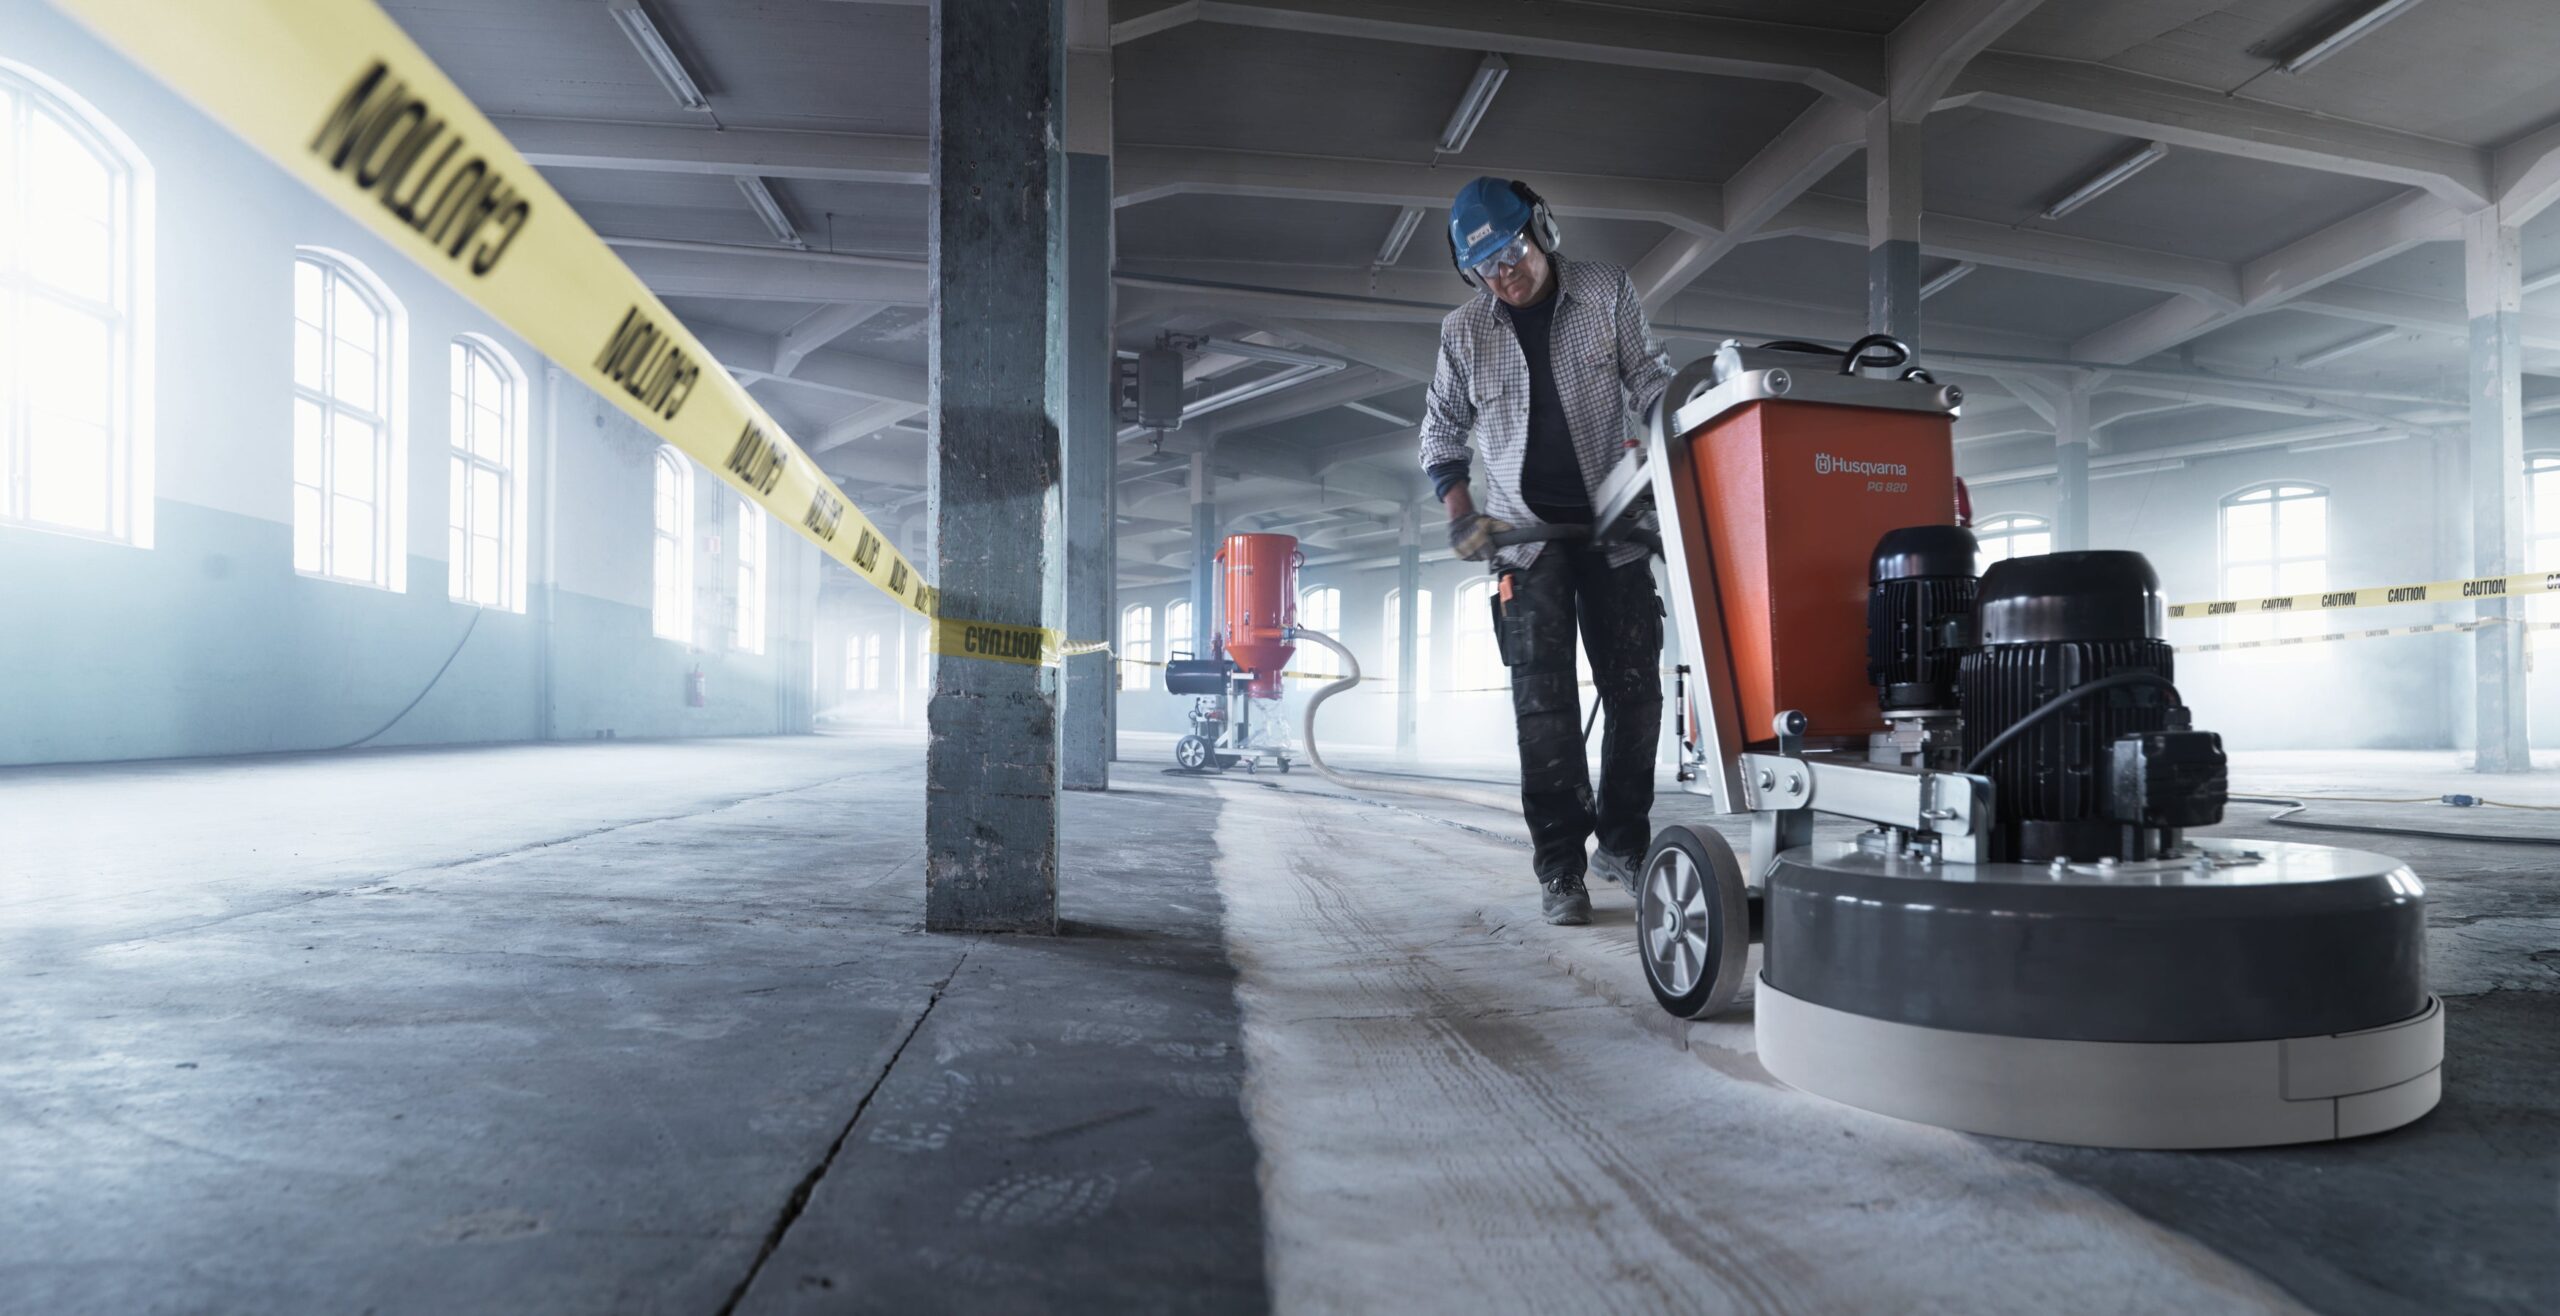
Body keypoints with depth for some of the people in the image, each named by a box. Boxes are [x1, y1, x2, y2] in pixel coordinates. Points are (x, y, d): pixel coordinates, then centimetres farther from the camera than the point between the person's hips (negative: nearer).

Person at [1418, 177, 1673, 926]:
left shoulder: (1607, 294, 3)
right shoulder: (1463, 332, 4)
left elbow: (1650, 383, 5)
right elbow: (1441, 432, 11)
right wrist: (1460, 513, -1)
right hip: (1526, 532, -1)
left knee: (1635, 688, 4)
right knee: (1544, 699, -7)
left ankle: (1622, 843, 20)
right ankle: (1560, 869, -1)